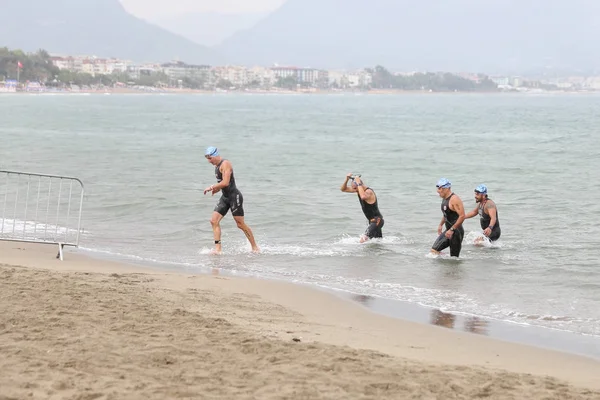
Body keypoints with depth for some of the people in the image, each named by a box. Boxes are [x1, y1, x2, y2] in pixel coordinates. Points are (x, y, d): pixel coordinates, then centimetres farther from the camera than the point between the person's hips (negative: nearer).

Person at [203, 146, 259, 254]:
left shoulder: (225, 164, -16)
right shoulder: (217, 166, 13)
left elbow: (225, 183, -26)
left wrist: (212, 187, -17)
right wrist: (216, 189, 6)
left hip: (234, 196, -9)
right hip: (225, 197, 9)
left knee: (241, 224, -3)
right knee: (214, 220, -2)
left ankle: (255, 247, 10)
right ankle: (218, 248, -3)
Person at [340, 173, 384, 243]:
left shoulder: (369, 191, -22)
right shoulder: (359, 190, 4)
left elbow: (363, 197, -47)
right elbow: (343, 189, 8)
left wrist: (359, 183, -37)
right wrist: (347, 180, -10)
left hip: (377, 221, -10)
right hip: (372, 221, 10)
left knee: (363, 240, -26)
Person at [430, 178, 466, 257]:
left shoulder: (454, 199, -18)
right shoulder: (444, 199, 11)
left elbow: (462, 216, -25)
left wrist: (452, 230, -25)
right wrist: (441, 224, 18)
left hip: (456, 232, -9)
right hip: (449, 231, 9)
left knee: (454, 257, -4)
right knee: (434, 250, -2)